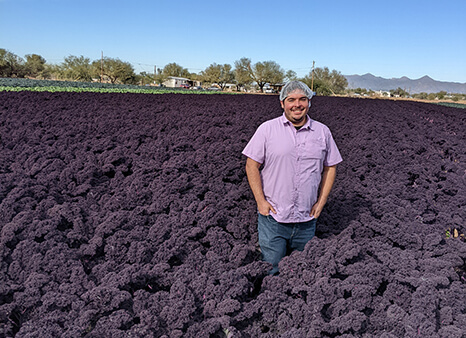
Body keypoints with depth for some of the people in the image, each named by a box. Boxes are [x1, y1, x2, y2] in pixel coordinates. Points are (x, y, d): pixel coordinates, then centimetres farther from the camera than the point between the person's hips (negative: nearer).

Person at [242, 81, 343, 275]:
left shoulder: (322, 132, 5)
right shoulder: (267, 129, -4)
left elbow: (330, 167, 12)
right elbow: (252, 165, -3)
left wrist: (321, 201, 3)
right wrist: (261, 201, -8)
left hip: (307, 219, 3)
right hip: (273, 217, -2)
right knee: (271, 271, 4)